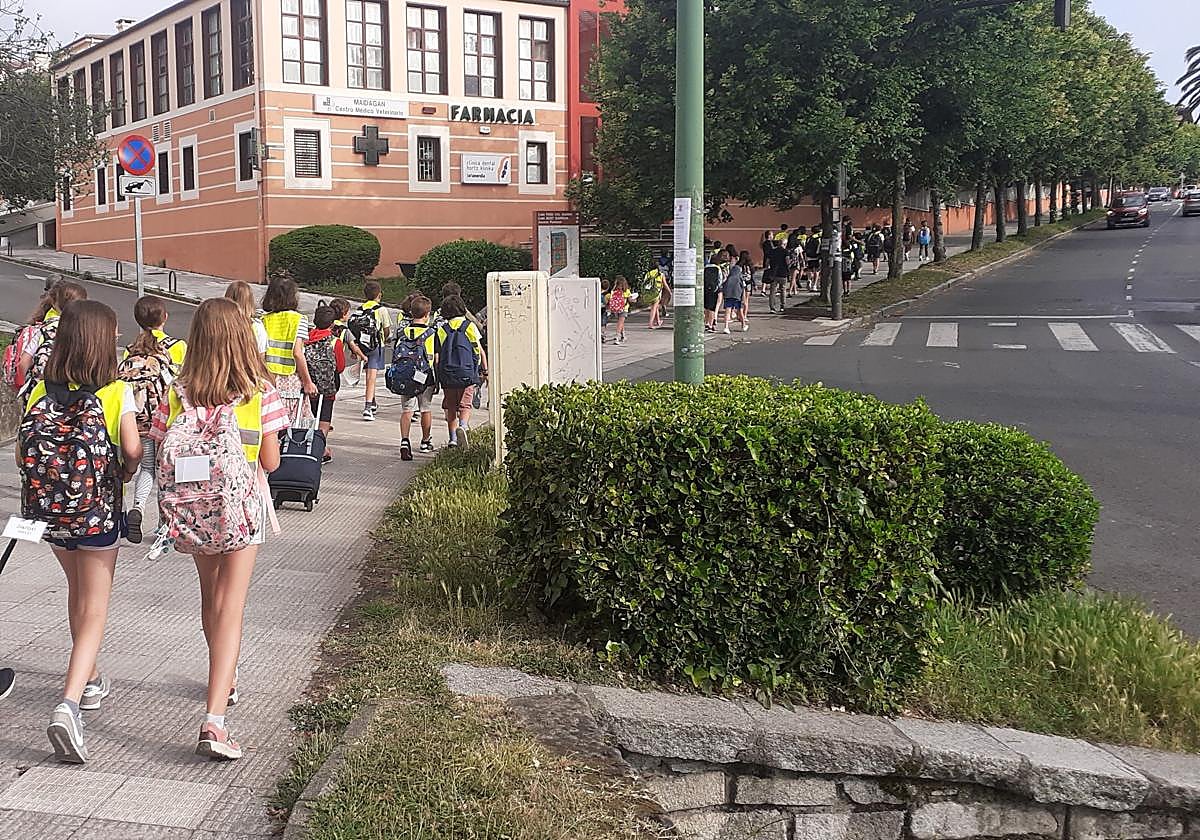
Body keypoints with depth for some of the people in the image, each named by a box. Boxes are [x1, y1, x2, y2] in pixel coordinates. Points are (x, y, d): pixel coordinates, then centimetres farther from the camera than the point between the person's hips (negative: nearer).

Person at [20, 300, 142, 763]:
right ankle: (69, 703, -15)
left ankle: (89, 679, 41)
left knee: (77, 592, 26)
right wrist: (123, 474, 4)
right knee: (95, 606, 2)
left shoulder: (41, 392, -3)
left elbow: (22, 452, -4)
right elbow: (132, 450, -18)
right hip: (98, 512, -4)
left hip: (50, 511, 4)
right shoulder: (117, 393, -13)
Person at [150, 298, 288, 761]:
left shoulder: (178, 393, -6)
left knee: (210, 595, 24)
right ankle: (214, 719, -14)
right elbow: (270, 461, -7)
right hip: (241, 509, -3)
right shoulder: (260, 393, -11)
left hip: (193, 510, 3)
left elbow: (163, 455, -4)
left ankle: (224, 679, 46)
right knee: (230, 606, -2)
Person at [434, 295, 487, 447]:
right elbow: (480, 351, 3)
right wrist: (485, 371, 12)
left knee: (451, 408, 13)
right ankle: (462, 427, -25)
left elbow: (436, 358, 3)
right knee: (465, 405, 2)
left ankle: (453, 439, 10)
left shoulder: (441, 330, 5)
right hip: (467, 374, -2)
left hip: (447, 376, 2)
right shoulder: (470, 326, 2)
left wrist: (438, 377, 13)